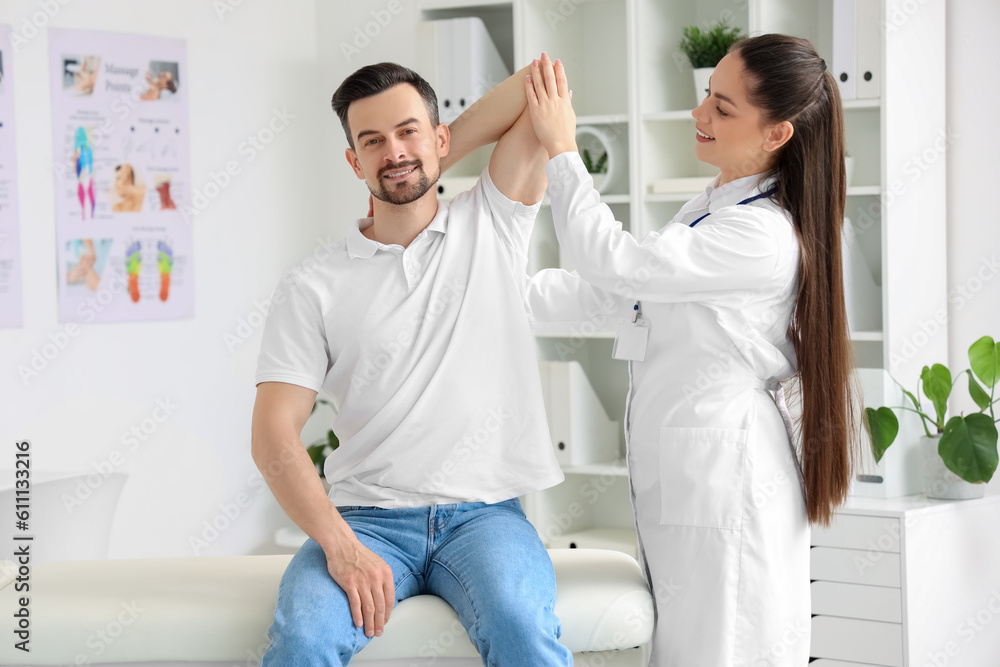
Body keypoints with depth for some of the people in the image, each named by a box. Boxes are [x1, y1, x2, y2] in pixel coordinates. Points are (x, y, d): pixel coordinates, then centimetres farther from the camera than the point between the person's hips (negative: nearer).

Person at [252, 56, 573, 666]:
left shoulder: (492, 227, 10)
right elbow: (274, 433, -3)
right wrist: (341, 546, -17)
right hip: (365, 517, 0)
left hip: (484, 513, 0)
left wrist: (435, 163, 11)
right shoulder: (314, 286, 5)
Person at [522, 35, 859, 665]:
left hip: (724, 482, -10)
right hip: (679, 474, 10)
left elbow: (615, 263, -19)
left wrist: (562, 147, -11)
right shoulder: (707, 211, 14)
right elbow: (606, 295, 17)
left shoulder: (764, 236, -19)